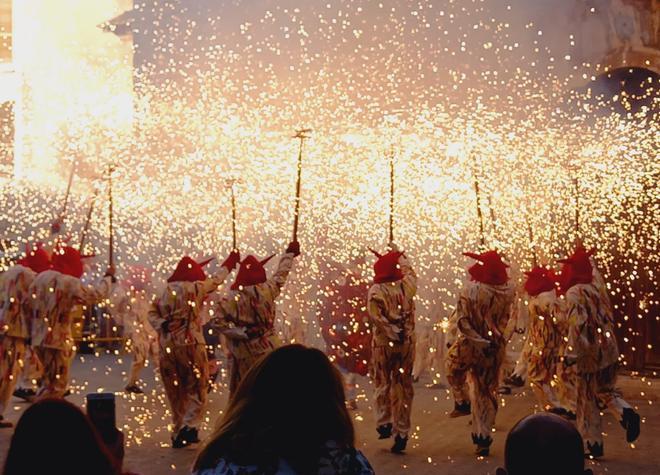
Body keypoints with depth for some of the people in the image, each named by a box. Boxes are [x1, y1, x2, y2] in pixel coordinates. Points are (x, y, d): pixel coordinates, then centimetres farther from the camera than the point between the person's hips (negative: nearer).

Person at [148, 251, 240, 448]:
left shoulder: (166, 291, 10)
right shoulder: (196, 288, -2)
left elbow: (152, 313, 1)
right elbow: (216, 279, 12)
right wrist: (229, 263, 27)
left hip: (166, 347, 4)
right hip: (191, 345, -4)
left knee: (175, 393, 14)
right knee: (197, 391, 4)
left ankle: (178, 433, 18)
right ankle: (190, 426, -15)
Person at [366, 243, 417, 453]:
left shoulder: (375, 291, -8)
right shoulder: (406, 286, 2)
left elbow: (375, 316, -21)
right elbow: (410, 272, 24)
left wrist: (391, 331, -14)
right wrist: (398, 254, 36)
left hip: (384, 341, -3)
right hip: (407, 341, 3)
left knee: (382, 382, 14)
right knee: (403, 386, 8)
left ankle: (384, 422, 5)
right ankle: (401, 432, 10)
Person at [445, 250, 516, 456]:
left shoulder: (470, 290, -21)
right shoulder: (509, 291, -11)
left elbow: (462, 322, -20)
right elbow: (506, 318, 4)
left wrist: (480, 342, -12)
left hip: (470, 346, -3)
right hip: (496, 349, 3)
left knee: (452, 364, 33)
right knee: (487, 395, 15)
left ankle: (462, 402, 34)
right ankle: (483, 439, 18)